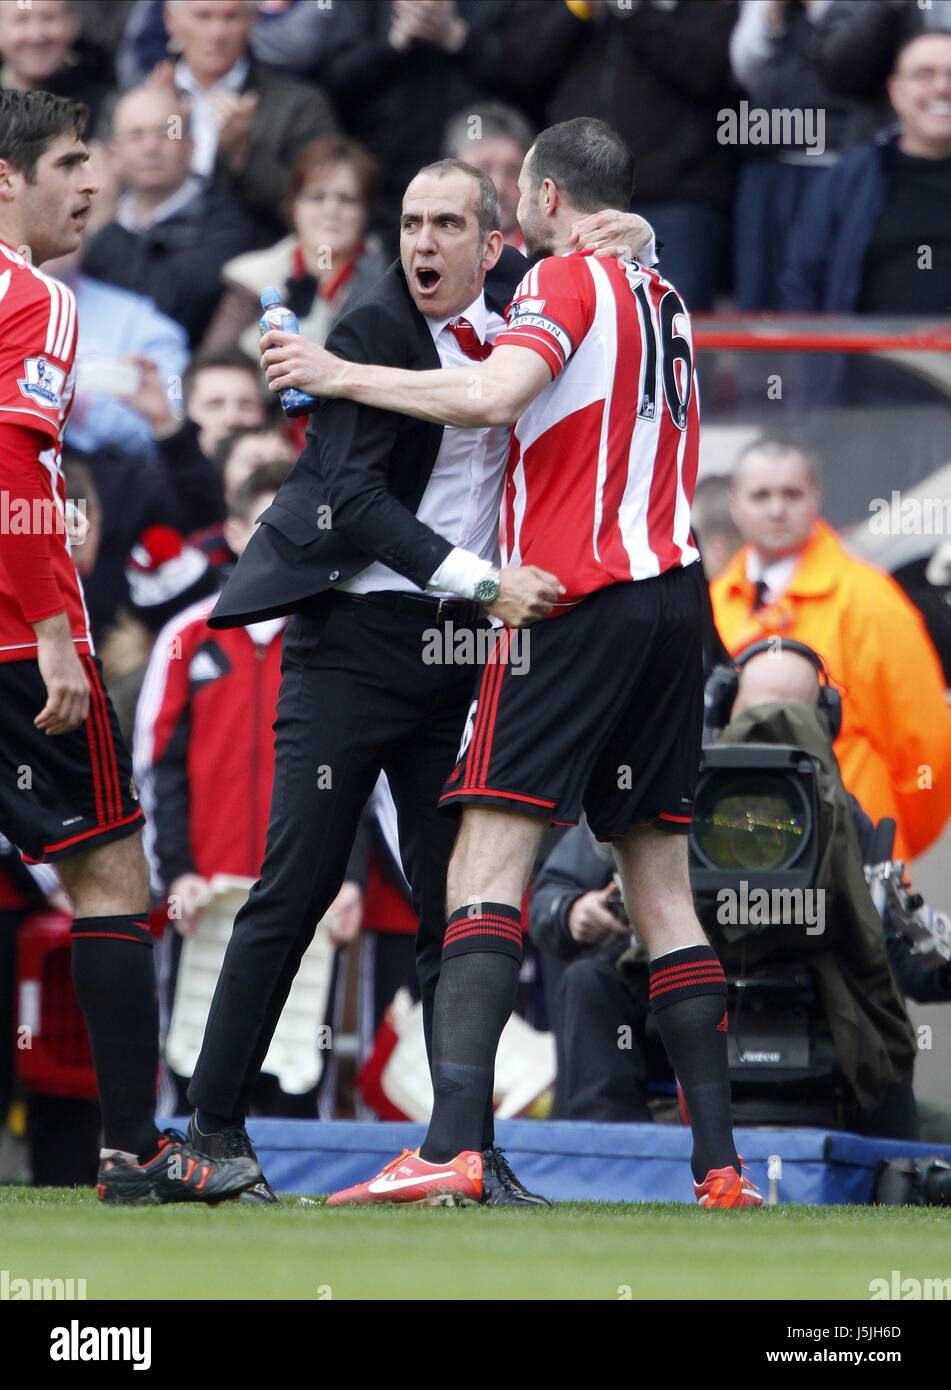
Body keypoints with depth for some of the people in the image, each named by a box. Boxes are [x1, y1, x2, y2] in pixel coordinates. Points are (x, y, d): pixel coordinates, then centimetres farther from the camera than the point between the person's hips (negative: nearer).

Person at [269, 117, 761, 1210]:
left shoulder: (568, 279, -5)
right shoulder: (662, 299, 20)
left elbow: (494, 396, -21)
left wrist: (340, 375, -13)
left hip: (578, 602, -8)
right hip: (673, 597, 8)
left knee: (487, 863, -13)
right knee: (660, 884, 11)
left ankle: (451, 1147, -26)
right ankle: (718, 1161, 7)